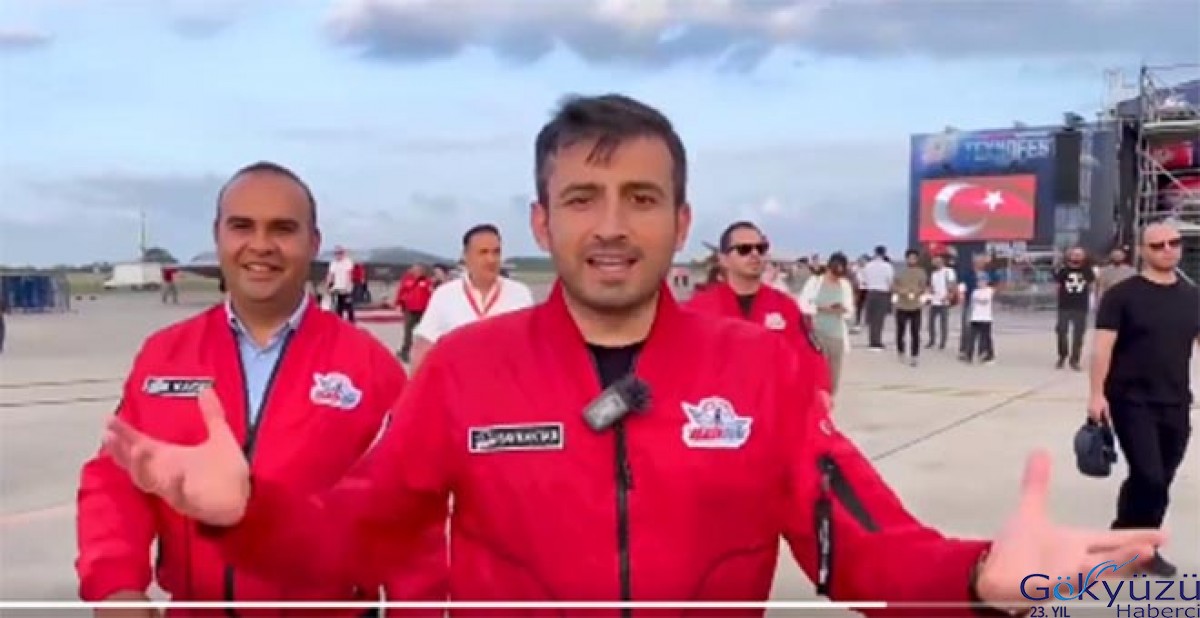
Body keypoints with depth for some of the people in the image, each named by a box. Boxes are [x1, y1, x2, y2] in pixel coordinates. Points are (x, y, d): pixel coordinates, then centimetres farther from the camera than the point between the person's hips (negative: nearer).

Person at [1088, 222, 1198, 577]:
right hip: (1131, 402, -5)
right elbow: (1103, 346, -11)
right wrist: (1097, 394, -18)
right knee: (1148, 476, -12)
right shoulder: (1122, 295, -7)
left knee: (1162, 481, 10)